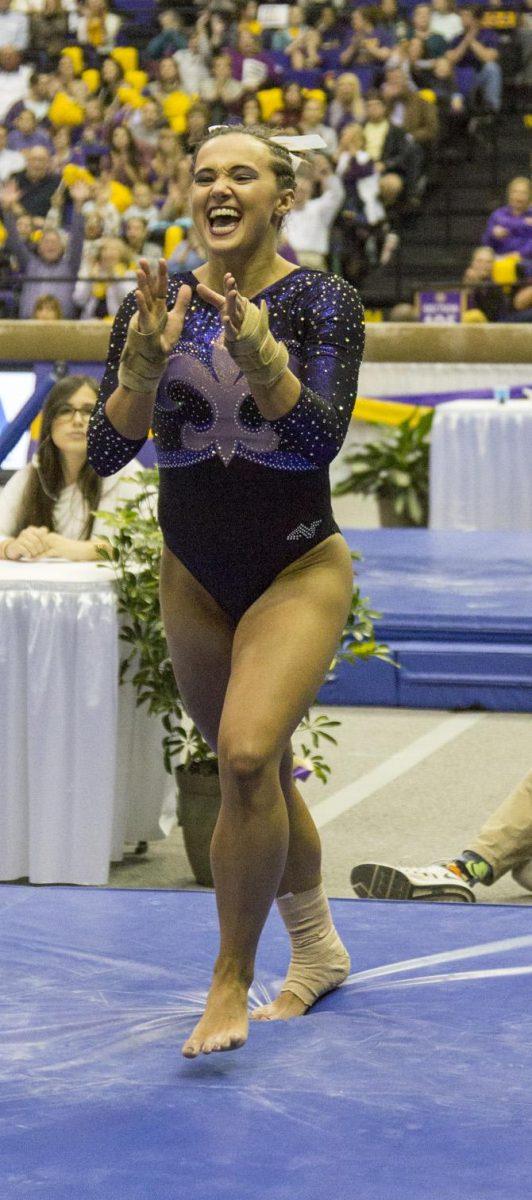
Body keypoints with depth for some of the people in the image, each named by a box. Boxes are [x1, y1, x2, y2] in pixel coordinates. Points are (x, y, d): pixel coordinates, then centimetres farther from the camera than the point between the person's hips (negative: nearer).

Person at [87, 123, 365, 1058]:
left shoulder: (323, 303, -11)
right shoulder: (154, 304, -3)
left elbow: (326, 435, -24)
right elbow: (106, 453, -9)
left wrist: (260, 354, -39)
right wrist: (146, 363, -27)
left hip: (299, 570, -4)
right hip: (194, 576, 4)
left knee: (247, 753, -24)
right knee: (260, 775, 16)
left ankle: (231, 981, -10)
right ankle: (317, 946, 40)